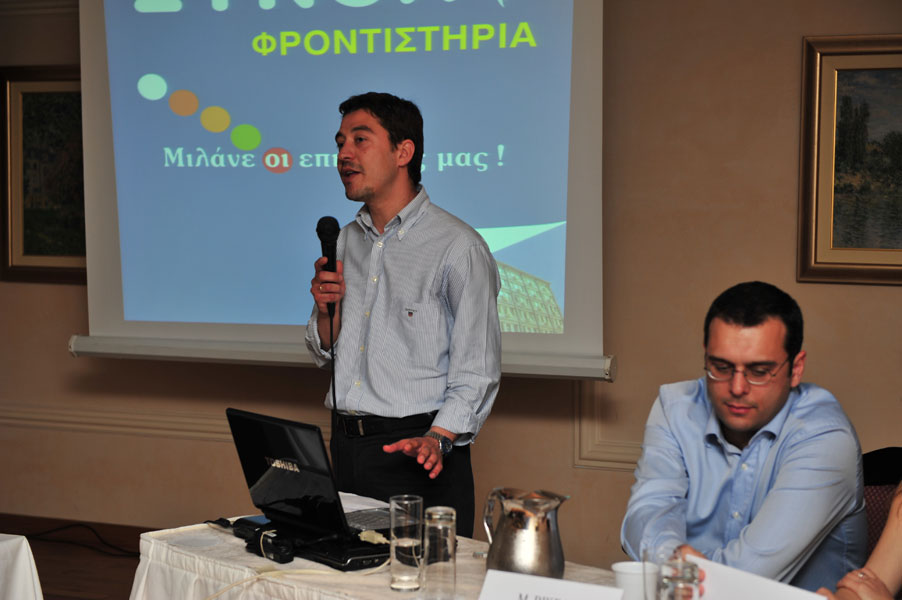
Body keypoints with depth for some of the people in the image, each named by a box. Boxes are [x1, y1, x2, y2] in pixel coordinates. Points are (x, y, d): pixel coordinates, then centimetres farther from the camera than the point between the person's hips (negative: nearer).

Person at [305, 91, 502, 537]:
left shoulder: (458, 246, -8)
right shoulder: (344, 241, 13)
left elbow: (476, 372, -11)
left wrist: (437, 439, -24)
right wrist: (326, 309, -2)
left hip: (416, 454, -5)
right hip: (345, 447, 6)